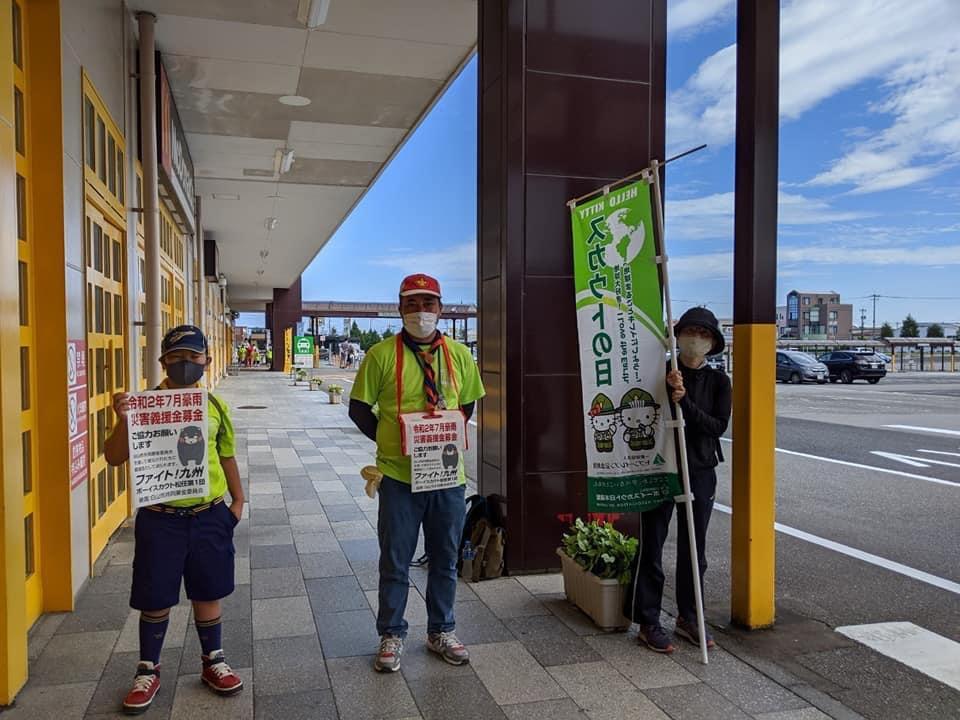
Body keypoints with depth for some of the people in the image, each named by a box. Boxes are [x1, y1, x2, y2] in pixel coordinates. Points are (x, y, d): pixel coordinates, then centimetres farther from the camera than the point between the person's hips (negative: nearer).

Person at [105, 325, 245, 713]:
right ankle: (148, 671, 29)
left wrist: (237, 499, 11)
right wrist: (123, 420, -25)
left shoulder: (215, 405, 2)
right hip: (159, 518, -2)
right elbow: (114, 457, -8)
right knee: (155, 599, 10)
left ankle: (213, 661, 33)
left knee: (208, 592, 14)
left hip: (209, 516, 2)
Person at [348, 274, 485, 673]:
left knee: (445, 559, 15)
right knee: (395, 562, 9)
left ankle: (441, 631, 33)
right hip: (399, 475, -3)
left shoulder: (459, 354, 4)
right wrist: (388, 442, -7)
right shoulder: (382, 354, -6)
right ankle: (391, 636, 27)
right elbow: (359, 408, -1)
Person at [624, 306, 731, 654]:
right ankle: (648, 623, 12)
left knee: (693, 549, 12)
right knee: (651, 547, 1)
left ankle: (688, 618, 28)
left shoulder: (718, 381, 3)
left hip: (700, 472, 3)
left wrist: (684, 402, -20)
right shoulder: (660, 372, -2)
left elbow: (718, 426, -7)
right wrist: (666, 389, -21)